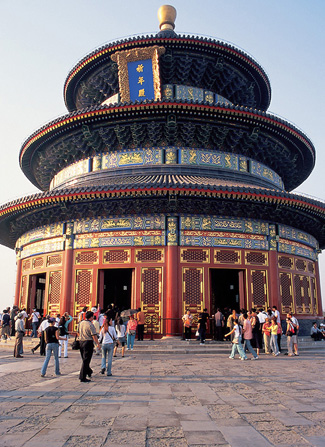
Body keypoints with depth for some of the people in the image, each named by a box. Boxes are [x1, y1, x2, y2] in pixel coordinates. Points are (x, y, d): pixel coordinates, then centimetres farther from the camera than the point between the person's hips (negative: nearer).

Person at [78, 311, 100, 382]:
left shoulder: (81, 323, 6)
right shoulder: (90, 325, -16)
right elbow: (94, 336, -17)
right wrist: (98, 344, -6)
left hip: (81, 342, 8)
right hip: (88, 342, -8)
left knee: (84, 359, 22)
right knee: (86, 360, -3)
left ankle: (88, 371, 42)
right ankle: (82, 377, -1)